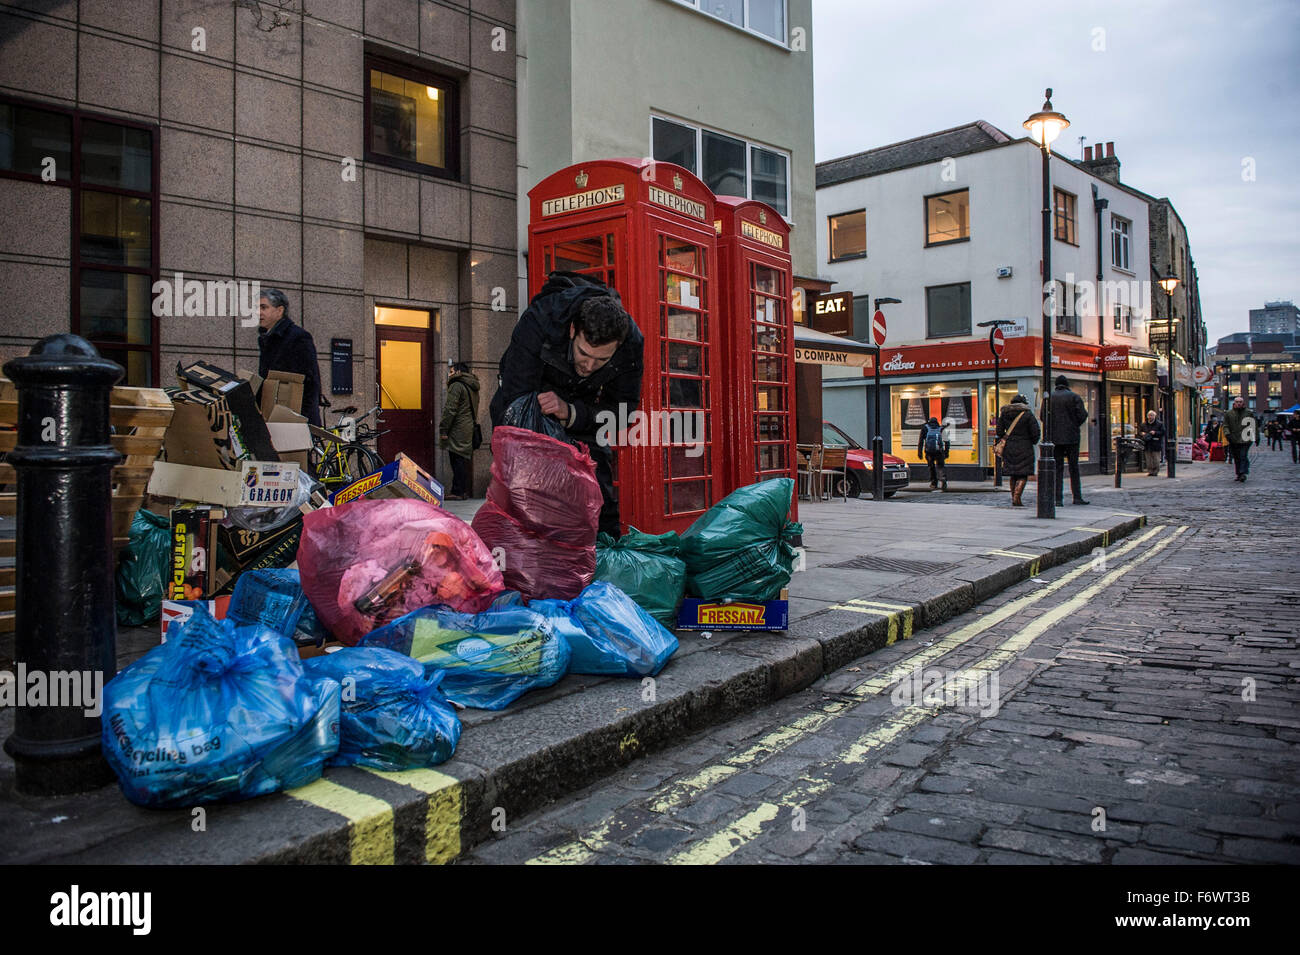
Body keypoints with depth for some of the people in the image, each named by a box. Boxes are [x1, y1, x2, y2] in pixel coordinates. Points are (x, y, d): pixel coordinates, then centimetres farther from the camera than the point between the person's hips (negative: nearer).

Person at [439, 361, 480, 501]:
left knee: (457, 461, -7)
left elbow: (450, 410, -17)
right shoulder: (472, 387, 17)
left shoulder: (456, 385, -11)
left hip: (458, 430, -9)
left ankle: (458, 492, -7)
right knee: (465, 460, 11)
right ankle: (465, 491, 15)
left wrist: (443, 430, -14)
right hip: (469, 429, 9)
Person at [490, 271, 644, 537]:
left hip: (581, 403, 2)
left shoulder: (631, 342, -31)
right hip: (531, 391, -2)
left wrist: (571, 413, -41)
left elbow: (621, 409, -23)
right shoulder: (539, 320, -40)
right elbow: (516, 402, -38)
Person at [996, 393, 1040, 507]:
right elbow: (1036, 433, -6)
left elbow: (999, 431, 5)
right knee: (1023, 475, -1)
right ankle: (1017, 498, -13)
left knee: (1013, 475, 13)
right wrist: (1032, 442, 13)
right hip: (1024, 448, -4)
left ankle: (1013, 497, 13)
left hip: (1008, 448, 4)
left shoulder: (1004, 413, 5)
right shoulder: (1027, 414, -5)